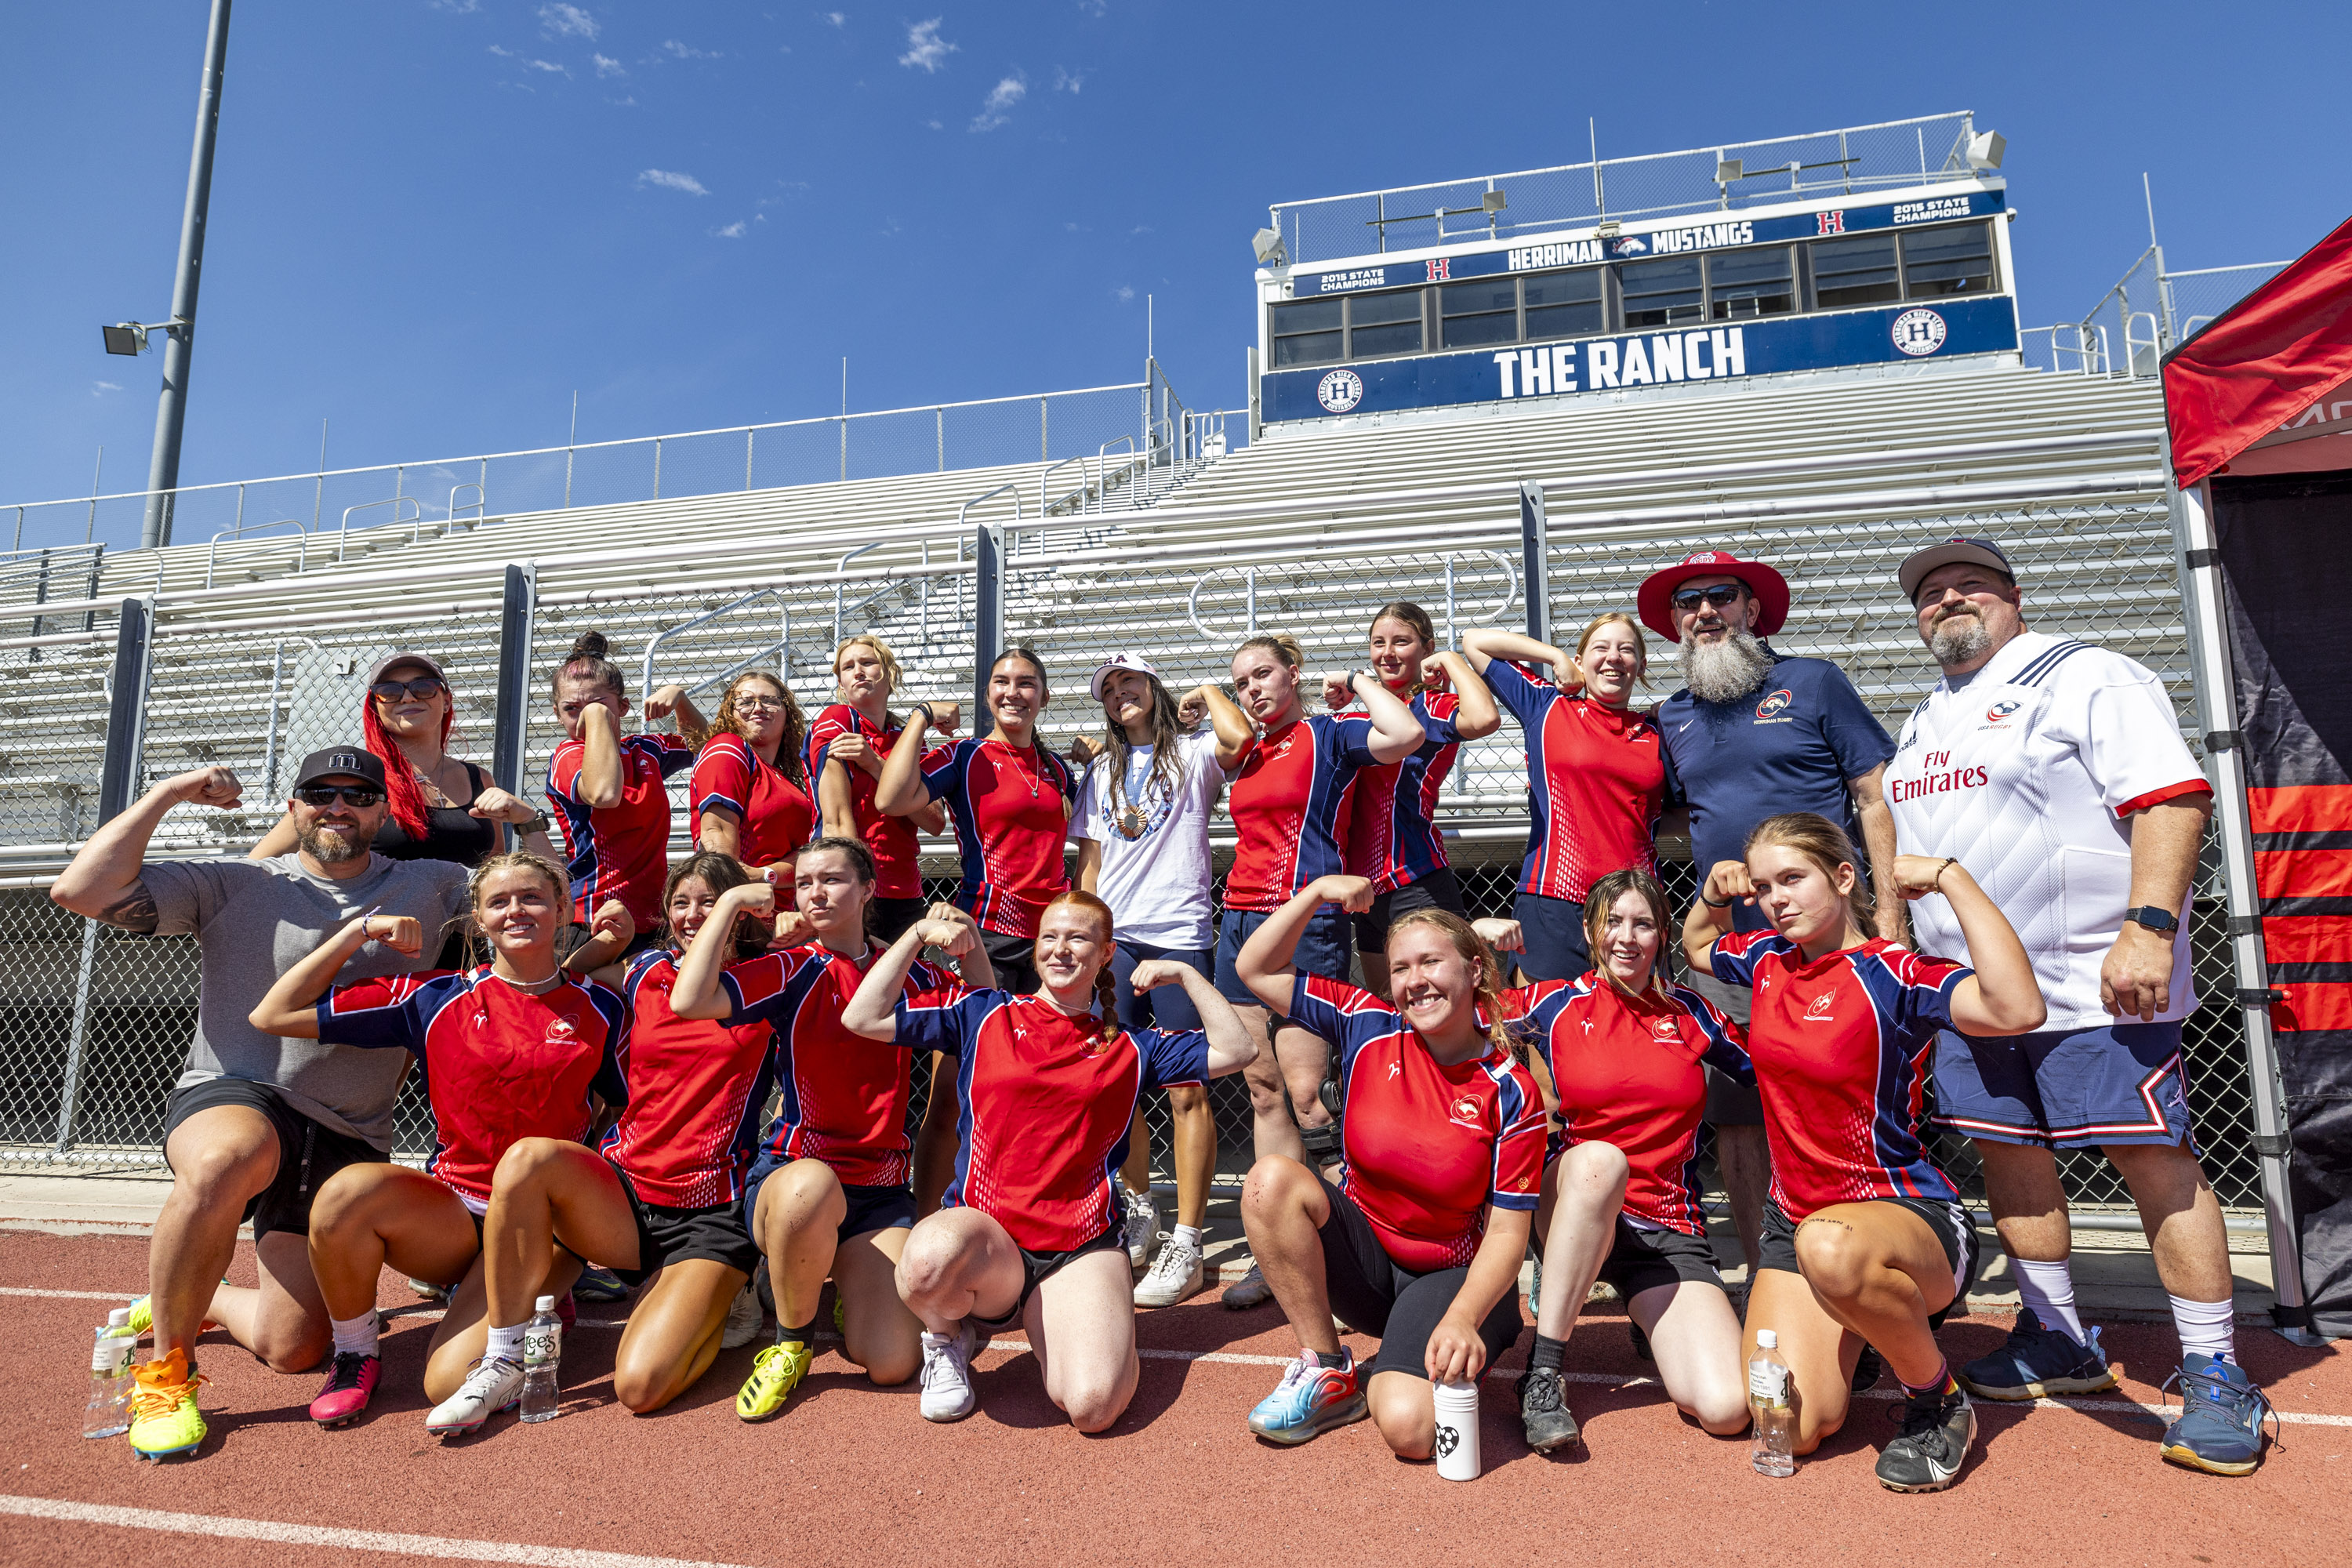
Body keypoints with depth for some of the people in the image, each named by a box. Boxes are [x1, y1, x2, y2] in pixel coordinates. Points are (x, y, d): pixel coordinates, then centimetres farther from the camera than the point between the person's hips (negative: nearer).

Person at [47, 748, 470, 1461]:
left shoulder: (427, 887, 8)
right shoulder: (235, 886, 3)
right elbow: (80, 890, -7)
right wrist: (168, 793, -5)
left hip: (350, 1141, 3)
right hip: (232, 1101, -2)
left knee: (292, 1350, -2)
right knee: (227, 1161, -42)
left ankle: (197, 1301, 34)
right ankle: (167, 1367, -16)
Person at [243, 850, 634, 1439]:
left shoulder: (599, 1009, 2)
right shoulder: (435, 997, 3)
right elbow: (273, 1016, 3)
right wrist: (360, 931, -2)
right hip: (453, 1210, 3)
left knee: (448, 1382, -22)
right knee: (349, 1192, -30)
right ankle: (355, 1353, -4)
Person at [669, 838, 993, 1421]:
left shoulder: (906, 972, 8)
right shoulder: (792, 971, -4)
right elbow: (690, 1001, -21)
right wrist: (730, 902, -13)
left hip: (881, 1192, 3)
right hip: (790, 1173, -2)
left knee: (892, 1363, -15)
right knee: (812, 1185, -42)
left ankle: (844, 1290, 23)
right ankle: (791, 1339, -11)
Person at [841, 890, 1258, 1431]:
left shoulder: (1131, 1047, 13)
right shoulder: (982, 1015, 10)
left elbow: (1235, 1049, 9)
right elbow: (863, 1018, 5)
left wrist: (1184, 973, 5)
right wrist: (919, 932, 1)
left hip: (1081, 1249, 1)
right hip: (982, 1236, 0)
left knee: (1094, 1405, -24)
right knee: (930, 1259, -38)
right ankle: (949, 1335, 0)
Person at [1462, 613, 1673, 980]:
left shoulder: (1656, 734, 14)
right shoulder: (1547, 708, 8)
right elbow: (1475, 640, 10)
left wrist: (1645, 826, 3)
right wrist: (1557, 657, 9)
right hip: (1554, 902, -3)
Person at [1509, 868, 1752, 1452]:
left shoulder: (1690, 1013, 10)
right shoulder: (1558, 1004, 3)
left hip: (1669, 1232, 2)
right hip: (1573, 1212, -2)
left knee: (1727, 1408, -20)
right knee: (1599, 1159, -40)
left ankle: (1655, 1323, 16)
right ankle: (1543, 1372, -27)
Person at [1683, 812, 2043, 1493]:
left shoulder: (1890, 974, -15)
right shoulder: (1769, 958, 4)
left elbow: (2019, 1009, -35)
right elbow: (1696, 943, 28)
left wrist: (1951, 878, -29)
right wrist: (1716, 890, 7)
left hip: (1908, 1213, -5)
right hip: (1794, 1218, 6)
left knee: (1831, 1247, -44)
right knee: (1792, 1430, -9)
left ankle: (1940, 1401, -12)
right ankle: (1853, 1333, 27)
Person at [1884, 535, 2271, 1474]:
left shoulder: (2085, 678, -4)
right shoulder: (1924, 722, 19)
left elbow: (2173, 798, -14)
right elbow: (1907, 845, 24)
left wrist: (2149, 928, -24)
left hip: (2093, 982, -7)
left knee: (2153, 1155, -4)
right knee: (2008, 1153, 10)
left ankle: (2215, 1375, 9)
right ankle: (2059, 1343, 24)